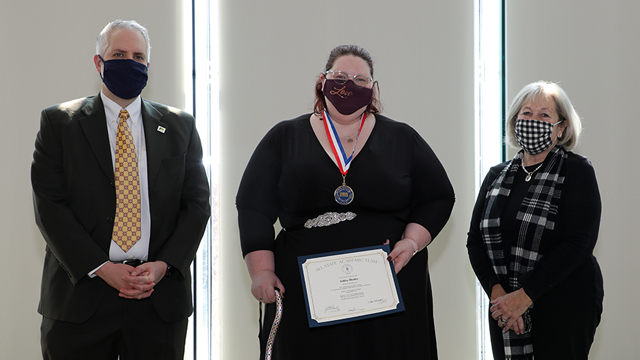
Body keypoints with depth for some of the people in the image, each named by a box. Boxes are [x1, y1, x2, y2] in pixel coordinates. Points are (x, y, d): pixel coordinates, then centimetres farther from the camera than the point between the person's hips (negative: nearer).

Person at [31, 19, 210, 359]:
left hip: (161, 298, 2)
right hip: (81, 298, -1)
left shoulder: (180, 126, 10)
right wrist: (101, 268, -13)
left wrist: (163, 265, -9)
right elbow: (49, 204, -4)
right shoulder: (59, 122, 5)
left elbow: (197, 203, 6)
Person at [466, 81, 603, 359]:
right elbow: (475, 240, 6)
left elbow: (578, 243, -13)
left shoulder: (577, 172, -3)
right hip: (506, 311, 4)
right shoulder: (497, 175, 11)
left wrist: (524, 296, -18)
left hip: (564, 309, -4)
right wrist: (497, 292, -11)